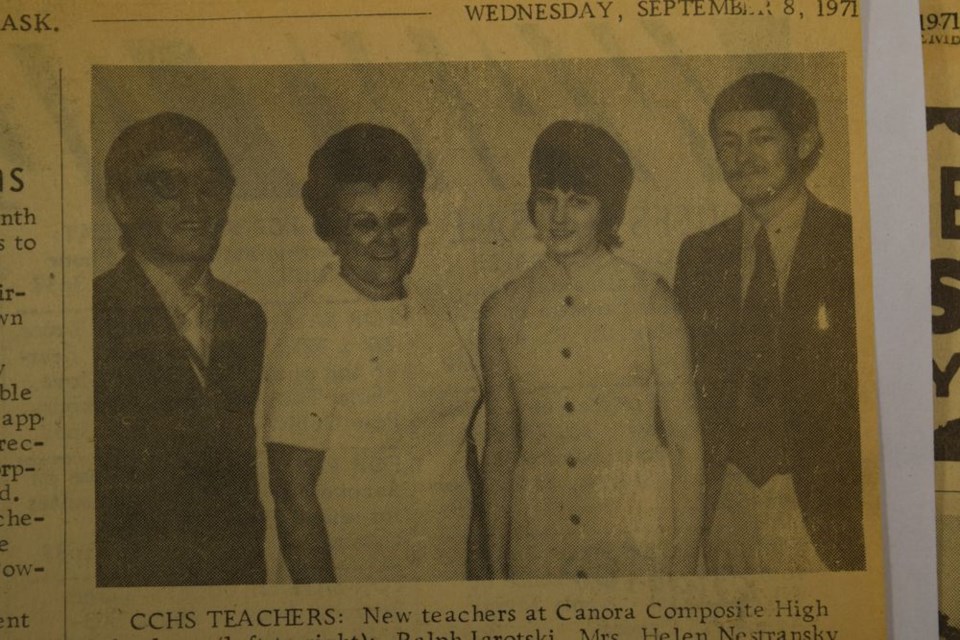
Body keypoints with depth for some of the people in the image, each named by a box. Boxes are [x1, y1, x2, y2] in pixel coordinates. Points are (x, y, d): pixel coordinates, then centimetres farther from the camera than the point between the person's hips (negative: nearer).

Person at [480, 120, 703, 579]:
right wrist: (497, 565, 6)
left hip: (637, 527, -2)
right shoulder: (502, 311, 3)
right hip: (538, 537, 2)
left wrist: (685, 563, -7)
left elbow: (685, 442, -3)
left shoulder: (649, 299, -4)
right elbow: (500, 447, 7)